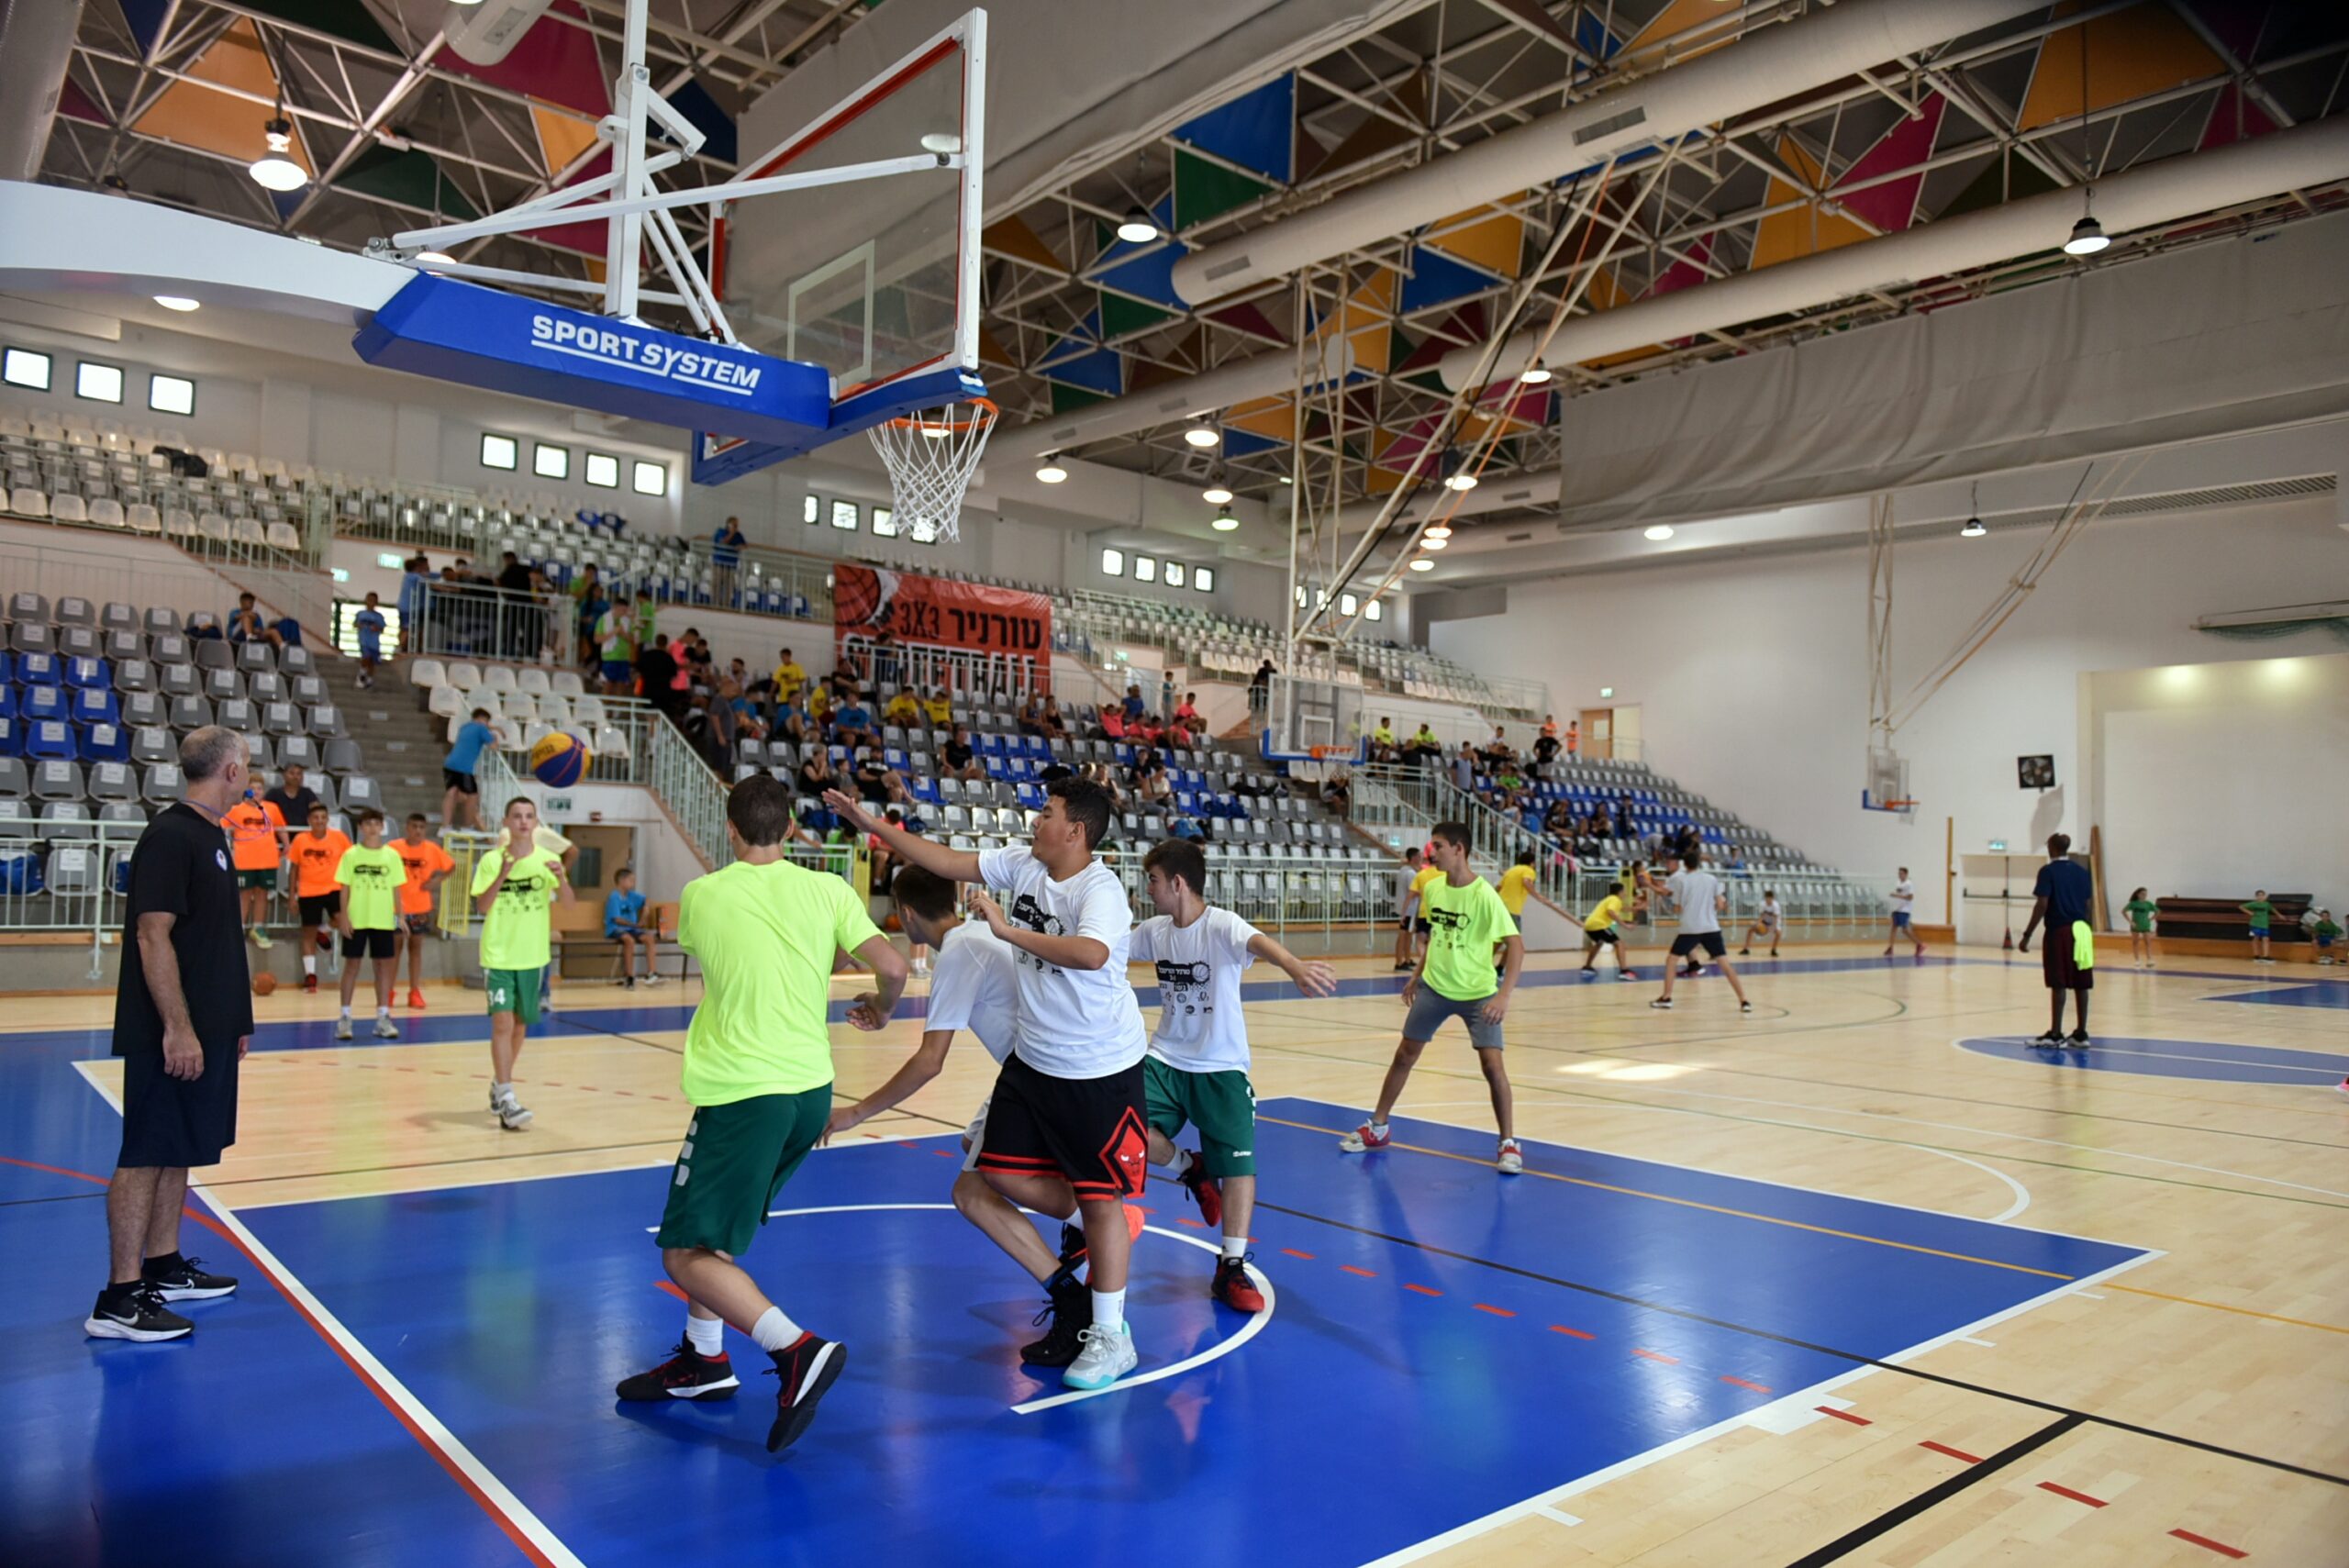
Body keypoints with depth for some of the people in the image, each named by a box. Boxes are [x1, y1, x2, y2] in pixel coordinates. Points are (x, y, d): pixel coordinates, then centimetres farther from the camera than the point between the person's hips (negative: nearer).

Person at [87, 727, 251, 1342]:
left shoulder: (209, 837, 13)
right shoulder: (171, 837, -15)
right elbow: (153, 937, -20)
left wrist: (234, 1019, 20)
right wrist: (177, 1029, -23)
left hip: (207, 1031, 10)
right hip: (175, 1036, -10)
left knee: (178, 1151, 16)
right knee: (147, 1156, -4)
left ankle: (164, 1268, 26)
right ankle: (119, 1299, 1)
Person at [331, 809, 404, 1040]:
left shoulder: (392, 855, 4)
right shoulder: (351, 854, 0)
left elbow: (396, 889, 6)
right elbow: (344, 888, 0)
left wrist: (399, 916, 0)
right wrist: (343, 916, -7)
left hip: (383, 920, 2)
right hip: (356, 919, -1)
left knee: (384, 965, 4)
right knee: (352, 965, 3)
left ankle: (383, 1017, 11)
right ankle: (345, 1017, 11)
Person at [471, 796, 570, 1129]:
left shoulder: (547, 859, -1)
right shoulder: (491, 860, -3)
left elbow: (568, 901, -11)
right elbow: (482, 907, -11)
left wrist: (562, 879, -32)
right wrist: (501, 875, -25)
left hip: (532, 955, 2)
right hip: (498, 954, -2)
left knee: (520, 1024, 13)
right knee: (502, 1021, -13)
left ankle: (499, 1085, 33)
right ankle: (506, 1099, -13)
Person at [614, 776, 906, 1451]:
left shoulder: (700, 894, -1)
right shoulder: (827, 890, 0)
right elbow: (892, 967, -9)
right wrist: (879, 1009, 12)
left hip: (743, 1092, -5)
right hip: (811, 1090, 5)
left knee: (687, 1252, 2)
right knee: (709, 1224, 25)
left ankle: (797, 1350, -16)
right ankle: (705, 1360, 31)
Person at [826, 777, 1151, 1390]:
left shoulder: (1100, 889, -23)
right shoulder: (1023, 864, 0)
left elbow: (1091, 954, -43)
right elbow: (949, 861, 5)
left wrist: (1009, 930, -37)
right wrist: (870, 824, 2)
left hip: (1101, 1070, -8)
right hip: (1033, 1060, 8)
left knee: (1100, 1198, 1)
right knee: (1005, 1173, 9)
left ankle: (1110, 1337, 15)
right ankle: (1096, 1230, 33)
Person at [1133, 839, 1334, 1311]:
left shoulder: (1220, 925, -21)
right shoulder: (1154, 930, 0)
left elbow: (1259, 942, -43)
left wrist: (1295, 967, -65)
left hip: (1220, 1068, -4)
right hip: (1166, 1059, 5)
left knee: (1238, 1165, -6)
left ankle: (1231, 1269, 8)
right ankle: (1189, 1168, 13)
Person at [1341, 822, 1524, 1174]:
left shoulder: (1484, 895, -21)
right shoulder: (1432, 888, -3)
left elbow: (1516, 945, -23)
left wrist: (1504, 995, -32)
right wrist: (1418, 973, 16)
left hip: (1478, 993, -5)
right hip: (1434, 987, 5)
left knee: (1492, 1063, -14)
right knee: (1405, 1054, 10)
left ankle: (1509, 1143, 2)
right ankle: (1377, 1128, 25)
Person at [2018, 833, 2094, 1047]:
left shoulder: (2048, 871, -7)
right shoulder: (2082, 871, 11)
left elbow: (2042, 905, -14)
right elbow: (2086, 902, 13)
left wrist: (2026, 935, -12)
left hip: (2059, 931, -6)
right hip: (2081, 931, 6)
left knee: (2058, 984, -3)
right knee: (2080, 985, 8)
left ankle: (2056, 1034, -1)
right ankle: (2081, 1033, 12)